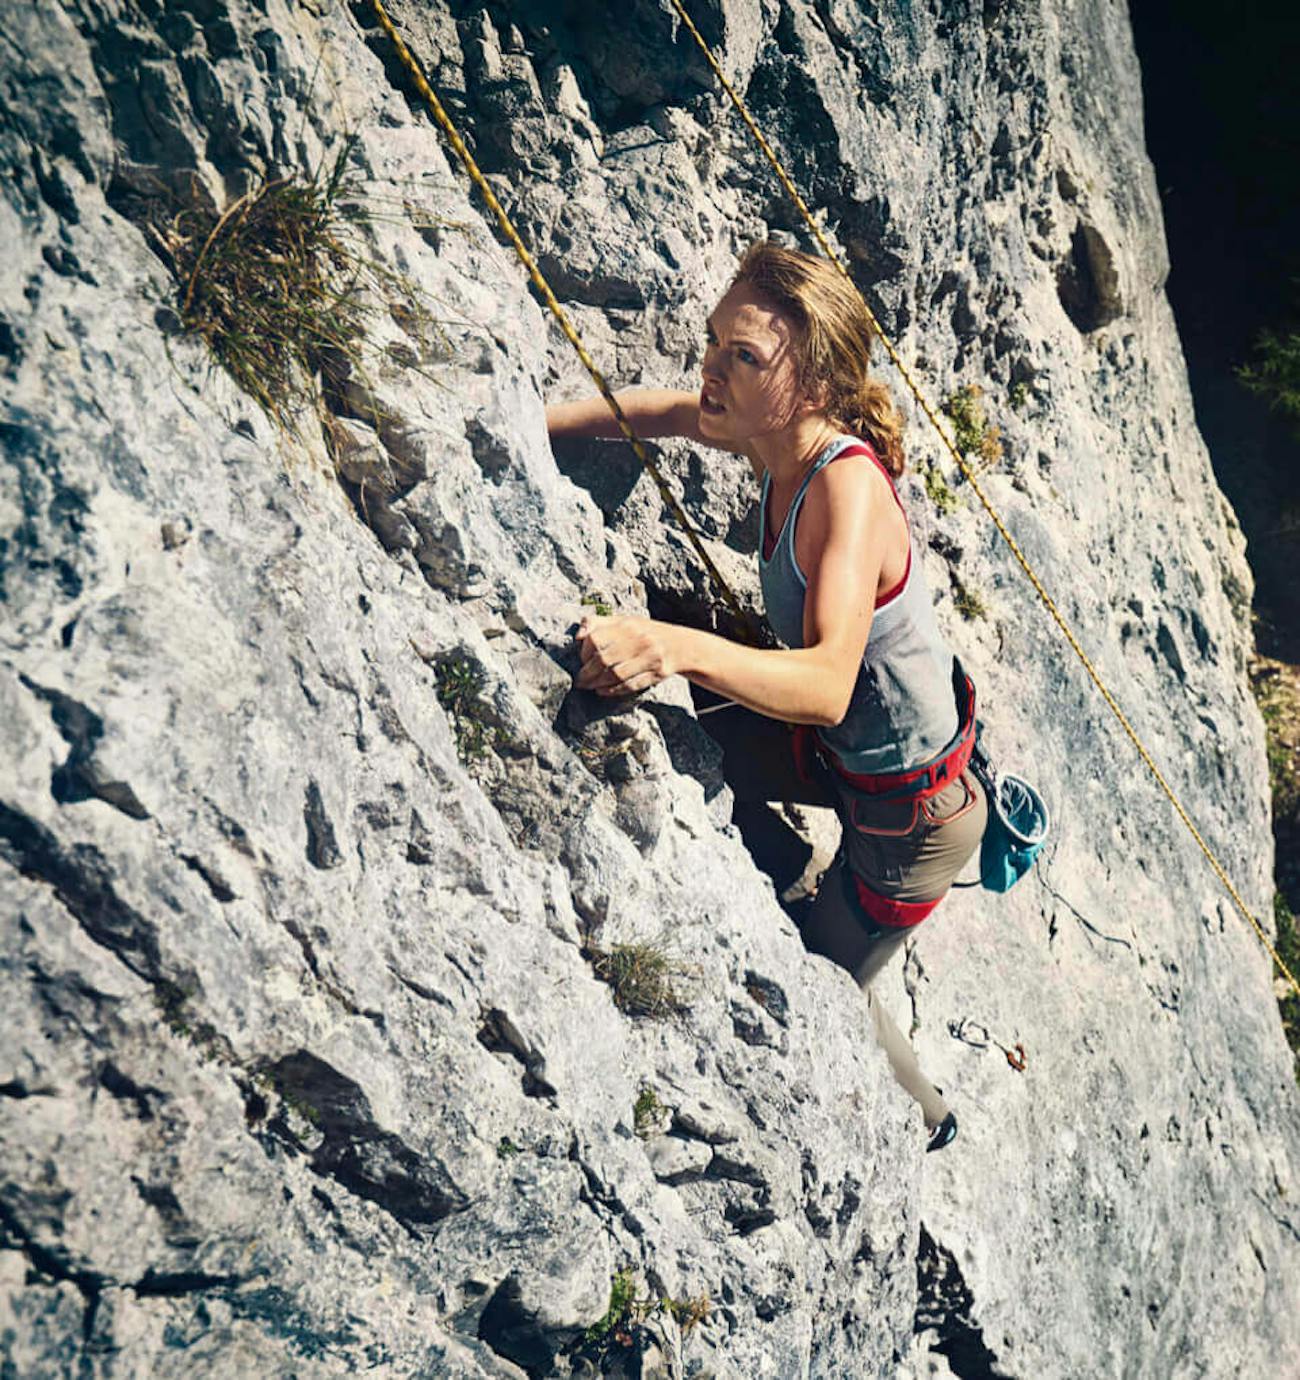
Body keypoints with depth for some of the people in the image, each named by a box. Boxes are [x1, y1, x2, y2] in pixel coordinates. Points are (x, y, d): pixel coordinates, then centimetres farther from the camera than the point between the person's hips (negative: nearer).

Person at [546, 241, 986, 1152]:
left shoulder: (846, 487, -35)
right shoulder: (782, 438, -12)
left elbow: (827, 686, -48)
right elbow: (666, 410, 7)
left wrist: (677, 648, -63)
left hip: (914, 809, -7)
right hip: (845, 746, 7)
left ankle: (925, 1120, 46)